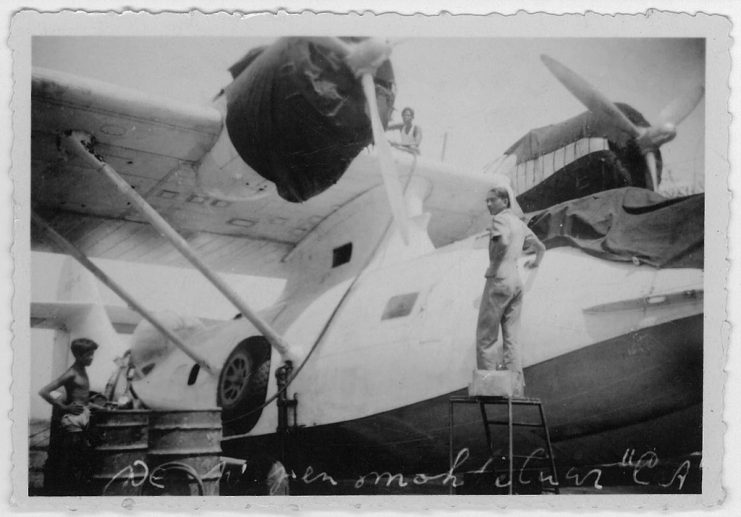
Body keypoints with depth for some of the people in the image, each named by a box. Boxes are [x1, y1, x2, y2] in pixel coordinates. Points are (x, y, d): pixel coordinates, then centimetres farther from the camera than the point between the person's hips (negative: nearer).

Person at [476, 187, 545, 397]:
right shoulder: (519, 223, 18)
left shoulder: (500, 219, -8)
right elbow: (541, 247, 29)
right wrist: (536, 261, 49)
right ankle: (516, 388, 4)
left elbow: (503, 241, -29)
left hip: (499, 280, -8)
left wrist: (494, 257, -11)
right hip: (516, 282, 8)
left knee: (486, 337, -2)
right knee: (512, 338, 7)